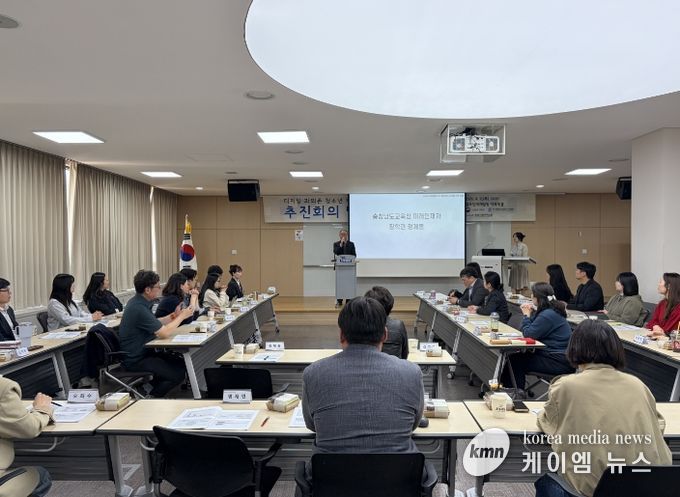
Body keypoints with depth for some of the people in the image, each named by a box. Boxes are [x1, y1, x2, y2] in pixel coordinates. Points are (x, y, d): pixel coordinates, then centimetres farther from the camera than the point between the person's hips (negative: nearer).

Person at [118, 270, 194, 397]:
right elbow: (164, 333, -25)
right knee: (179, 374, -14)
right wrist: (182, 316, -12)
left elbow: (156, 324, 14)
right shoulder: (138, 308, -27)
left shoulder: (137, 301, 5)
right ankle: (151, 397, 4)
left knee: (181, 363, 9)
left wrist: (174, 315, 0)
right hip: (135, 360, -10)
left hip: (142, 351, 10)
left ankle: (151, 387, 17)